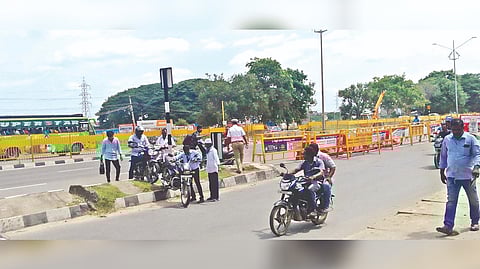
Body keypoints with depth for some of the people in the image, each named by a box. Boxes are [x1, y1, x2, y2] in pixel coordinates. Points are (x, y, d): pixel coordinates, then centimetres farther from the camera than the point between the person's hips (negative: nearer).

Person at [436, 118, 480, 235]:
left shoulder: (471, 139, -5)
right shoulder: (447, 139, 5)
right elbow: (443, 156, 14)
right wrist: (442, 172, 15)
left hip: (468, 176, -1)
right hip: (452, 176, 2)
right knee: (451, 201, -5)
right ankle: (448, 226, -9)